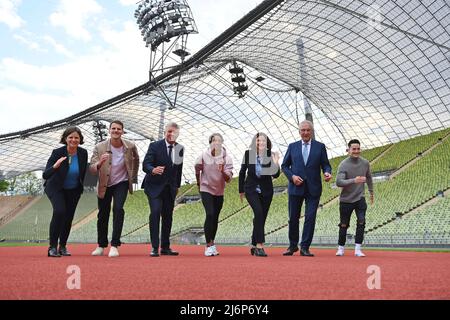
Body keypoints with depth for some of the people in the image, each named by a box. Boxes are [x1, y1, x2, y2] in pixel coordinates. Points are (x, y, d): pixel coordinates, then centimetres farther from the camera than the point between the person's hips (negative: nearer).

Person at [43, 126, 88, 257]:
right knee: (59, 211, -25)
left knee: (68, 217, 6)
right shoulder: (57, 153, -23)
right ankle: (52, 247, -16)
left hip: (74, 190, 4)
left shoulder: (83, 153, -13)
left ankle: (62, 246, 26)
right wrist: (55, 166, -45)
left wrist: (80, 187, 12)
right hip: (56, 188, -4)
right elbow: (45, 175, -27)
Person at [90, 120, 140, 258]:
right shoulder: (100, 147, -17)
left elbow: (136, 160, 10)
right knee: (103, 214, 10)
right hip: (104, 185, 1)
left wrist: (133, 177, 11)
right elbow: (91, 169, -21)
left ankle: (115, 245, -14)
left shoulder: (130, 146, -13)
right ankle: (101, 246, 28)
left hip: (121, 183, -1)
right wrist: (99, 163, -43)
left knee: (118, 209, -21)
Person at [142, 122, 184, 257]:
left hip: (170, 188, 4)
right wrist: (153, 170, -37)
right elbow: (145, 164, -16)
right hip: (155, 186, -4)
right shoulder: (155, 146, -8)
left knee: (168, 216, 7)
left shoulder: (180, 148, 5)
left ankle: (165, 247, 16)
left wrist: (177, 185, 14)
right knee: (155, 213, -17)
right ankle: (154, 247, -11)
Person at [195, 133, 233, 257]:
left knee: (215, 218, 9)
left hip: (219, 192, 3)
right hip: (206, 190, -3)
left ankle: (211, 244, 26)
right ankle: (209, 245, -13)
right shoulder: (204, 156, -11)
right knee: (210, 214, -19)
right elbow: (197, 169, 7)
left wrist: (222, 171, -32)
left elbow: (228, 179, -13)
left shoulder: (227, 159, -10)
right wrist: (199, 184, 17)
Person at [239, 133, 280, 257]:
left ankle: (254, 246, 22)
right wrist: (241, 190, 9)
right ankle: (260, 245, -22)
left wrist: (275, 164, -26)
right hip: (251, 189, -2)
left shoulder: (271, 155, -5)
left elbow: (275, 175, -8)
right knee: (258, 212, -23)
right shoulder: (248, 154, -3)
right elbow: (242, 172, 6)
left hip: (266, 190, 2)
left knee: (261, 218, 6)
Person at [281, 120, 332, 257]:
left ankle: (305, 247, 5)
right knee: (293, 218, 6)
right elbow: (284, 165, 11)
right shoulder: (292, 146, 10)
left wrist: (327, 173, -16)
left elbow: (325, 164, 6)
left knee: (310, 218, -4)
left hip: (313, 189, -1)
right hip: (295, 188, 1)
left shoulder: (320, 146, 7)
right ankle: (293, 245, 22)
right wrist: (292, 176, -6)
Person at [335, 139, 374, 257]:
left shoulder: (365, 163, -1)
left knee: (361, 222, -11)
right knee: (344, 225, 7)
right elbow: (338, 182, -27)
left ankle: (358, 249, -4)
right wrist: (354, 181, -40)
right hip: (346, 200, -2)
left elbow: (369, 178, 17)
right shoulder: (343, 165, -15)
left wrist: (371, 192, 25)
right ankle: (341, 248, 24)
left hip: (360, 198, 3)